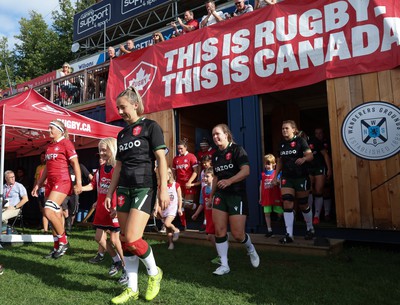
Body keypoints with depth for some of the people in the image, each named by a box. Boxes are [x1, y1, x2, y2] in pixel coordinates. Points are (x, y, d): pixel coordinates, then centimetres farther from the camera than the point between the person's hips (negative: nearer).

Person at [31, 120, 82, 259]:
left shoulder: (66, 143, -5)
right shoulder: (49, 146, 18)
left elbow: (75, 163, -11)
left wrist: (78, 183, -19)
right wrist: (38, 184, 21)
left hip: (62, 182, -8)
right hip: (50, 183, 8)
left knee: (48, 211, -19)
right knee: (55, 216, 8)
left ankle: (63, 242, -3)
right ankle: (57, 248, 16)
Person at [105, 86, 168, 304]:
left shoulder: (150, 126, -3)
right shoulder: (122, 133, 16)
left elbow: (161, 159, -10)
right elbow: (118, 165, 18)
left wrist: (163, 189, -17)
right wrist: (110, 192, 14)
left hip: (145, 187, -7)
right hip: (124, 188, 7)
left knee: (132, 239, -15)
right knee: (125, 240, 6)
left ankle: (154, 272, 13)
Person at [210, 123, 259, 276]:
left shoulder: (237, 150, -7)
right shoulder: (215, 155, 13)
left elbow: (246, 170, -18)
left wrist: (230, 180, -31)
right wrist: (211, 195, 19)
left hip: (237, 194, -5)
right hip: (220, 195, 6)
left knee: (238, 234, -4)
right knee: (219, 230, -4)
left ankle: (250, 249, 30)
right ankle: (224, 265, 9)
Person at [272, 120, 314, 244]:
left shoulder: (300, 141, -5)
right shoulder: (282, 144, 9)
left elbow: (310, 155, -13)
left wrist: (303, 159, -35)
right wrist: (276, 176, 12)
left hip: (301, 177, -4)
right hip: (286, 178, 4)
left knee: (303, 205, 7)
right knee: (287, 203, -8)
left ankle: (310, 229, 31)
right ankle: (289, 234, -6)